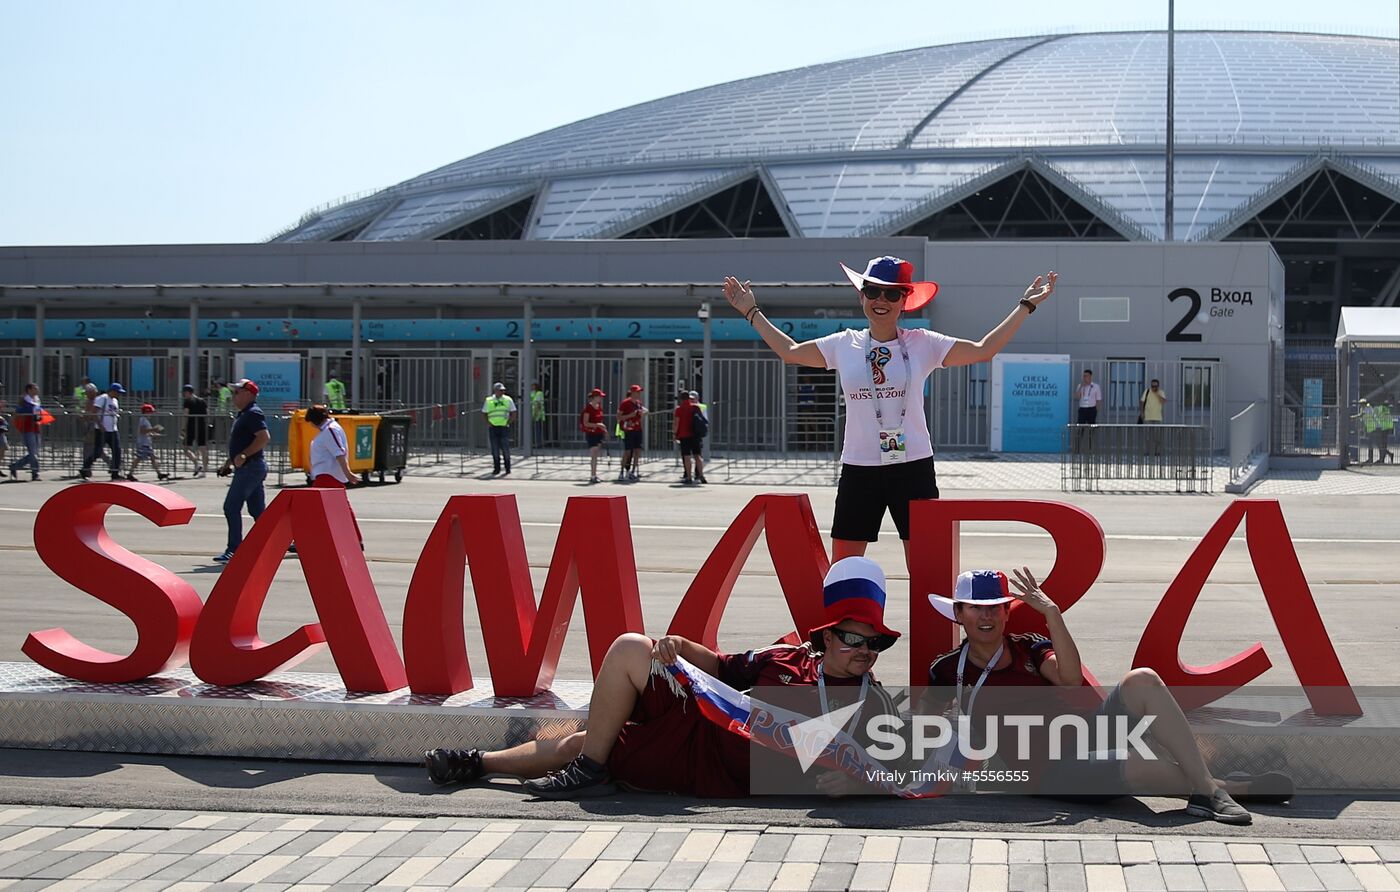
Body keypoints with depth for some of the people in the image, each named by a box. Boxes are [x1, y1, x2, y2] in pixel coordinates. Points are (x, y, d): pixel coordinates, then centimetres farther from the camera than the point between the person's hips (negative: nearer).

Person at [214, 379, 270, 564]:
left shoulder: (253, 413, -13)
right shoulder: (243, 415, 19)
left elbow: (264, 438, -25)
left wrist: (243, 455, -25)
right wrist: (229, 463, 22)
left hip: (250, 467, -10)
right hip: (247, 468, 10)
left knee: (231, 507, -10)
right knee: (257, 511, 10)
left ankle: (233, 550, -9)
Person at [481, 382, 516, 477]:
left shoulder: (508, 400, 5)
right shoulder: (488, 401, 7)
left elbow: (513, 413, 8)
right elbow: (484, 413, 14)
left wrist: (509, 422, -4)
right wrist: (487, 423, 0)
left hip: (504, 427, -1)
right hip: (493, 427, 1)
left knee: (505, 448, -4)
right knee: (495, 449, 3)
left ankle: (508, 469, 4)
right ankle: (496, 468, 12)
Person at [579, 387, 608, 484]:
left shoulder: (599, 407, 10)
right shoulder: (588, 408, -13)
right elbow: (585, 423, -17)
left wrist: (604, 429, 15)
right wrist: (597, 425, -27)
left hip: (598, 433, 8)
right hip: (591, 434, -8)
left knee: (595, 456, 11)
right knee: (594, 456, -11)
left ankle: (594, 475, 17)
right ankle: (592, 476, -9)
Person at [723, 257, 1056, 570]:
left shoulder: (923, 344, 1)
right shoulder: (844, 345, 6)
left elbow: (984, 350, 0)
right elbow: (790, 351, 19)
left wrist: (1026, 305, 0)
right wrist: (752, 311, 22)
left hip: (913, 467, -2)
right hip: (858, 469, 2)